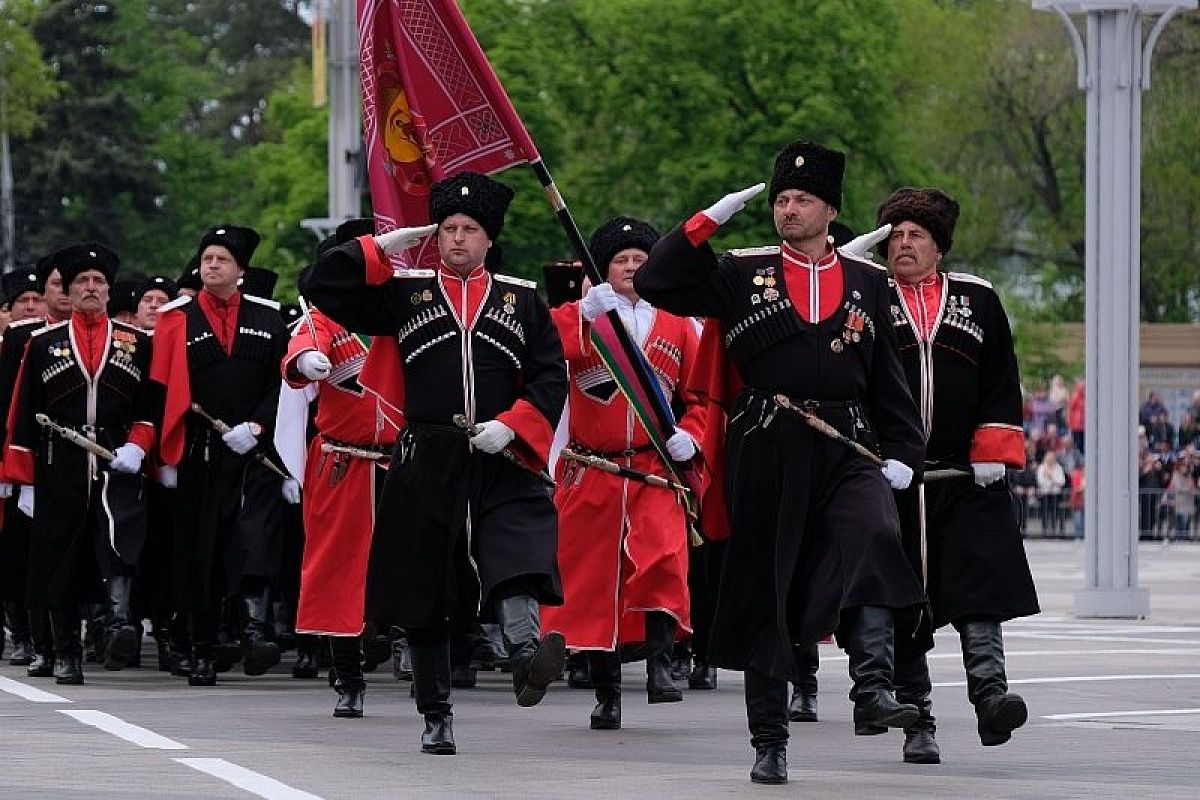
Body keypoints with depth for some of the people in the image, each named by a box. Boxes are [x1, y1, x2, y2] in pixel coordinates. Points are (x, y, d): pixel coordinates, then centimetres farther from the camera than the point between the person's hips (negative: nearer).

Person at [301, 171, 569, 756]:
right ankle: (436, 718, 13)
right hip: (425, 465, 1)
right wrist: (381, 248, -1)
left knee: (519, 552, -28)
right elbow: (319, 286, 5)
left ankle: (525, 653, -49)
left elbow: (551, 378, 6)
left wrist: (510, 426, -9)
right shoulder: (404, 292, 9)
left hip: (501, 463, 0)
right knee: (424, 598, 3)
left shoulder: (523, 301, 11)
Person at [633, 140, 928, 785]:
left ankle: (873, 689, -34)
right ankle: (769, 744, 8)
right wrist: (710, 220, -4)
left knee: (873, 540, -29)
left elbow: (888, 375, 15)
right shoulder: (741, 274, 8)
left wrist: (902, 451, 6)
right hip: (767, 454, -1)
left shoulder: (868, 283, 13)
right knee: (764, 591, 1)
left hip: (848, 448, 1)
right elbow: (654, 283, 0)